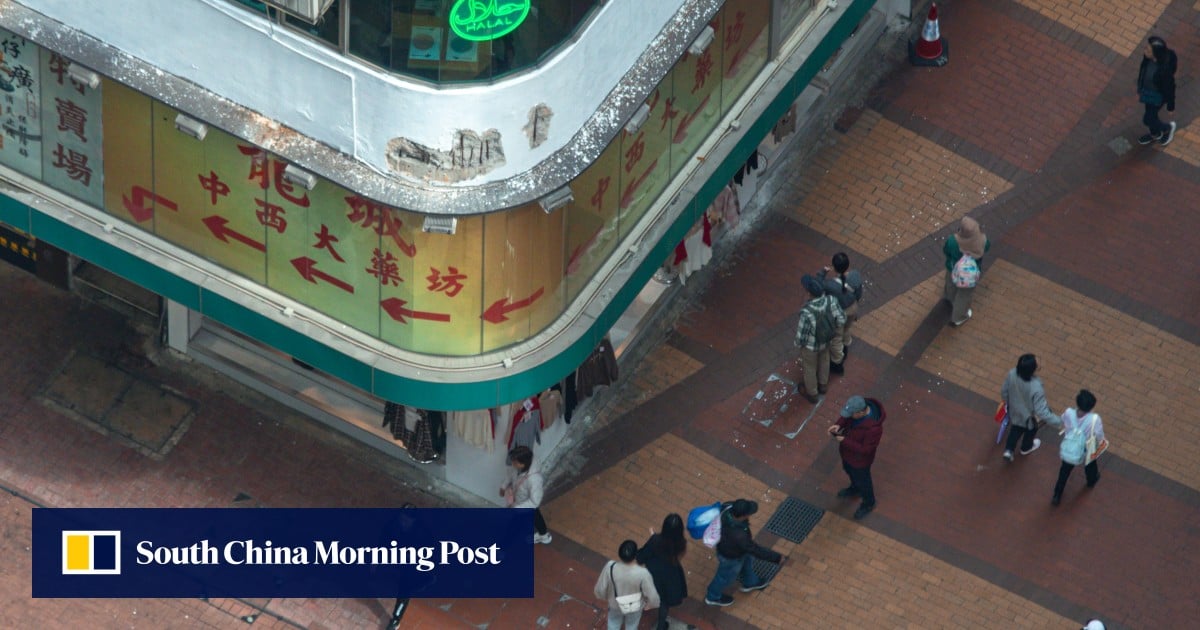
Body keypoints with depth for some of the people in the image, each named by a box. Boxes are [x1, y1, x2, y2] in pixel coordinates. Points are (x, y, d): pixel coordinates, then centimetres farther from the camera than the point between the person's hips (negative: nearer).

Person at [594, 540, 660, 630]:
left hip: (615, 605, 1)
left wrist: (603, 595, 8)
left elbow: (600, 588, -17)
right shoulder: (642, 573, -39)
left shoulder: (610, 567, -34)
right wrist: (650, 603, -1)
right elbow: (651, 595, -26)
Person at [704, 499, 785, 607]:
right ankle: (713, 596, 54)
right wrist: (777, 558, -22)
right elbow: (755, 550, -34)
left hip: (726, 543, 6)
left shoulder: (729, 508, -30)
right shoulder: (738, 535, -48)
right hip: (731, 555, -6)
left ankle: (749, 583, 63)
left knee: (746, 563, 33)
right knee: (726, 576, 25)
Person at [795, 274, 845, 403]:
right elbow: (841, 320, -15)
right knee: (823, 360, 35)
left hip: (811, 344, -4)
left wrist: (798, 343, -4)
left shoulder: (807, 312, -46)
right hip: (825, 339, 4)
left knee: (809, 366, 26)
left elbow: (801, 335, -29)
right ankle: (823, 385, 62)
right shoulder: (831, 300, -32)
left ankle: (812, 393, 53)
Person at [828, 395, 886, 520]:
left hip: (860, 460, -7)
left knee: (862, 481, 22)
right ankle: (855, 489, 66)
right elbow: (845, 418, -3)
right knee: (849, 471, 35)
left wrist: (845, 441, -32)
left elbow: (865, 449, -31)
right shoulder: (858, 406, -24)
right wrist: (838, 425, -24)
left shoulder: (873, 428, -44)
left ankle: (868, 504, 51)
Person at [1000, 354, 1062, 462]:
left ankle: (1008, 450, 41)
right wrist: (1059, 421, -27)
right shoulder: (1036, 388, -45)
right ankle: (1026, 448, 60)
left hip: (1015, 410, 3)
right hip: (1030, 416, -3)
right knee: (1030, 430, 33)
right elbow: (1041, 411, -36)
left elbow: (1004, 391, -10)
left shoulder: (1012, 374, -31)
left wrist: (1008, 402, 12)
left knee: (1016, 429, 36)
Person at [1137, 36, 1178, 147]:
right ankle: (1155, 134, 59)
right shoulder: (1148, 56, -25)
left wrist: (1171, 106, -7)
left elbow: (1170, 88, -24)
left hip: (1159, 94, -6)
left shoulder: (1165, 69, -43)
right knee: (1151, 112, 30)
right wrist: (1139, 90, 11)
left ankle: (1168, 127, 47)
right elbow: (1143, 72, -5)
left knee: (1147, 120, 17)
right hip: (1147, 88, 6)